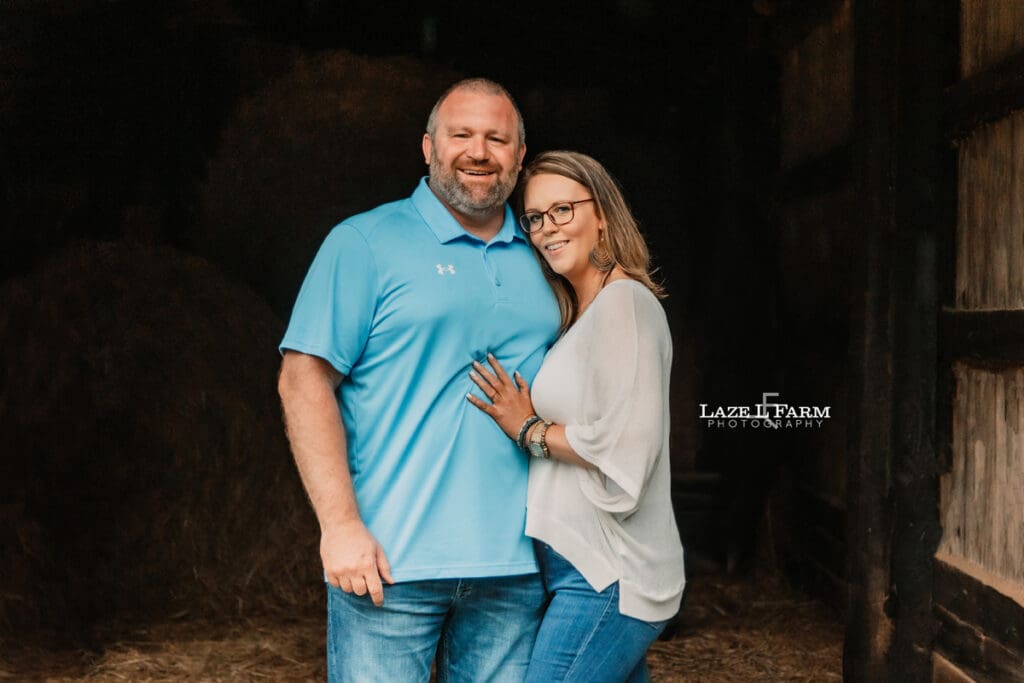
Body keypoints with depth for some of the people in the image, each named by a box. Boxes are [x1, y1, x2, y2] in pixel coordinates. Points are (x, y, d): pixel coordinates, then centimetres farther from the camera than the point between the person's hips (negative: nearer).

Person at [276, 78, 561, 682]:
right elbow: (305, 380, -8)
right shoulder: (366, 243, -1)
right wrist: (339, 525, -15)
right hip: (389, 561, -4)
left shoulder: (538, 261, 13)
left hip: (513, 565, 5)